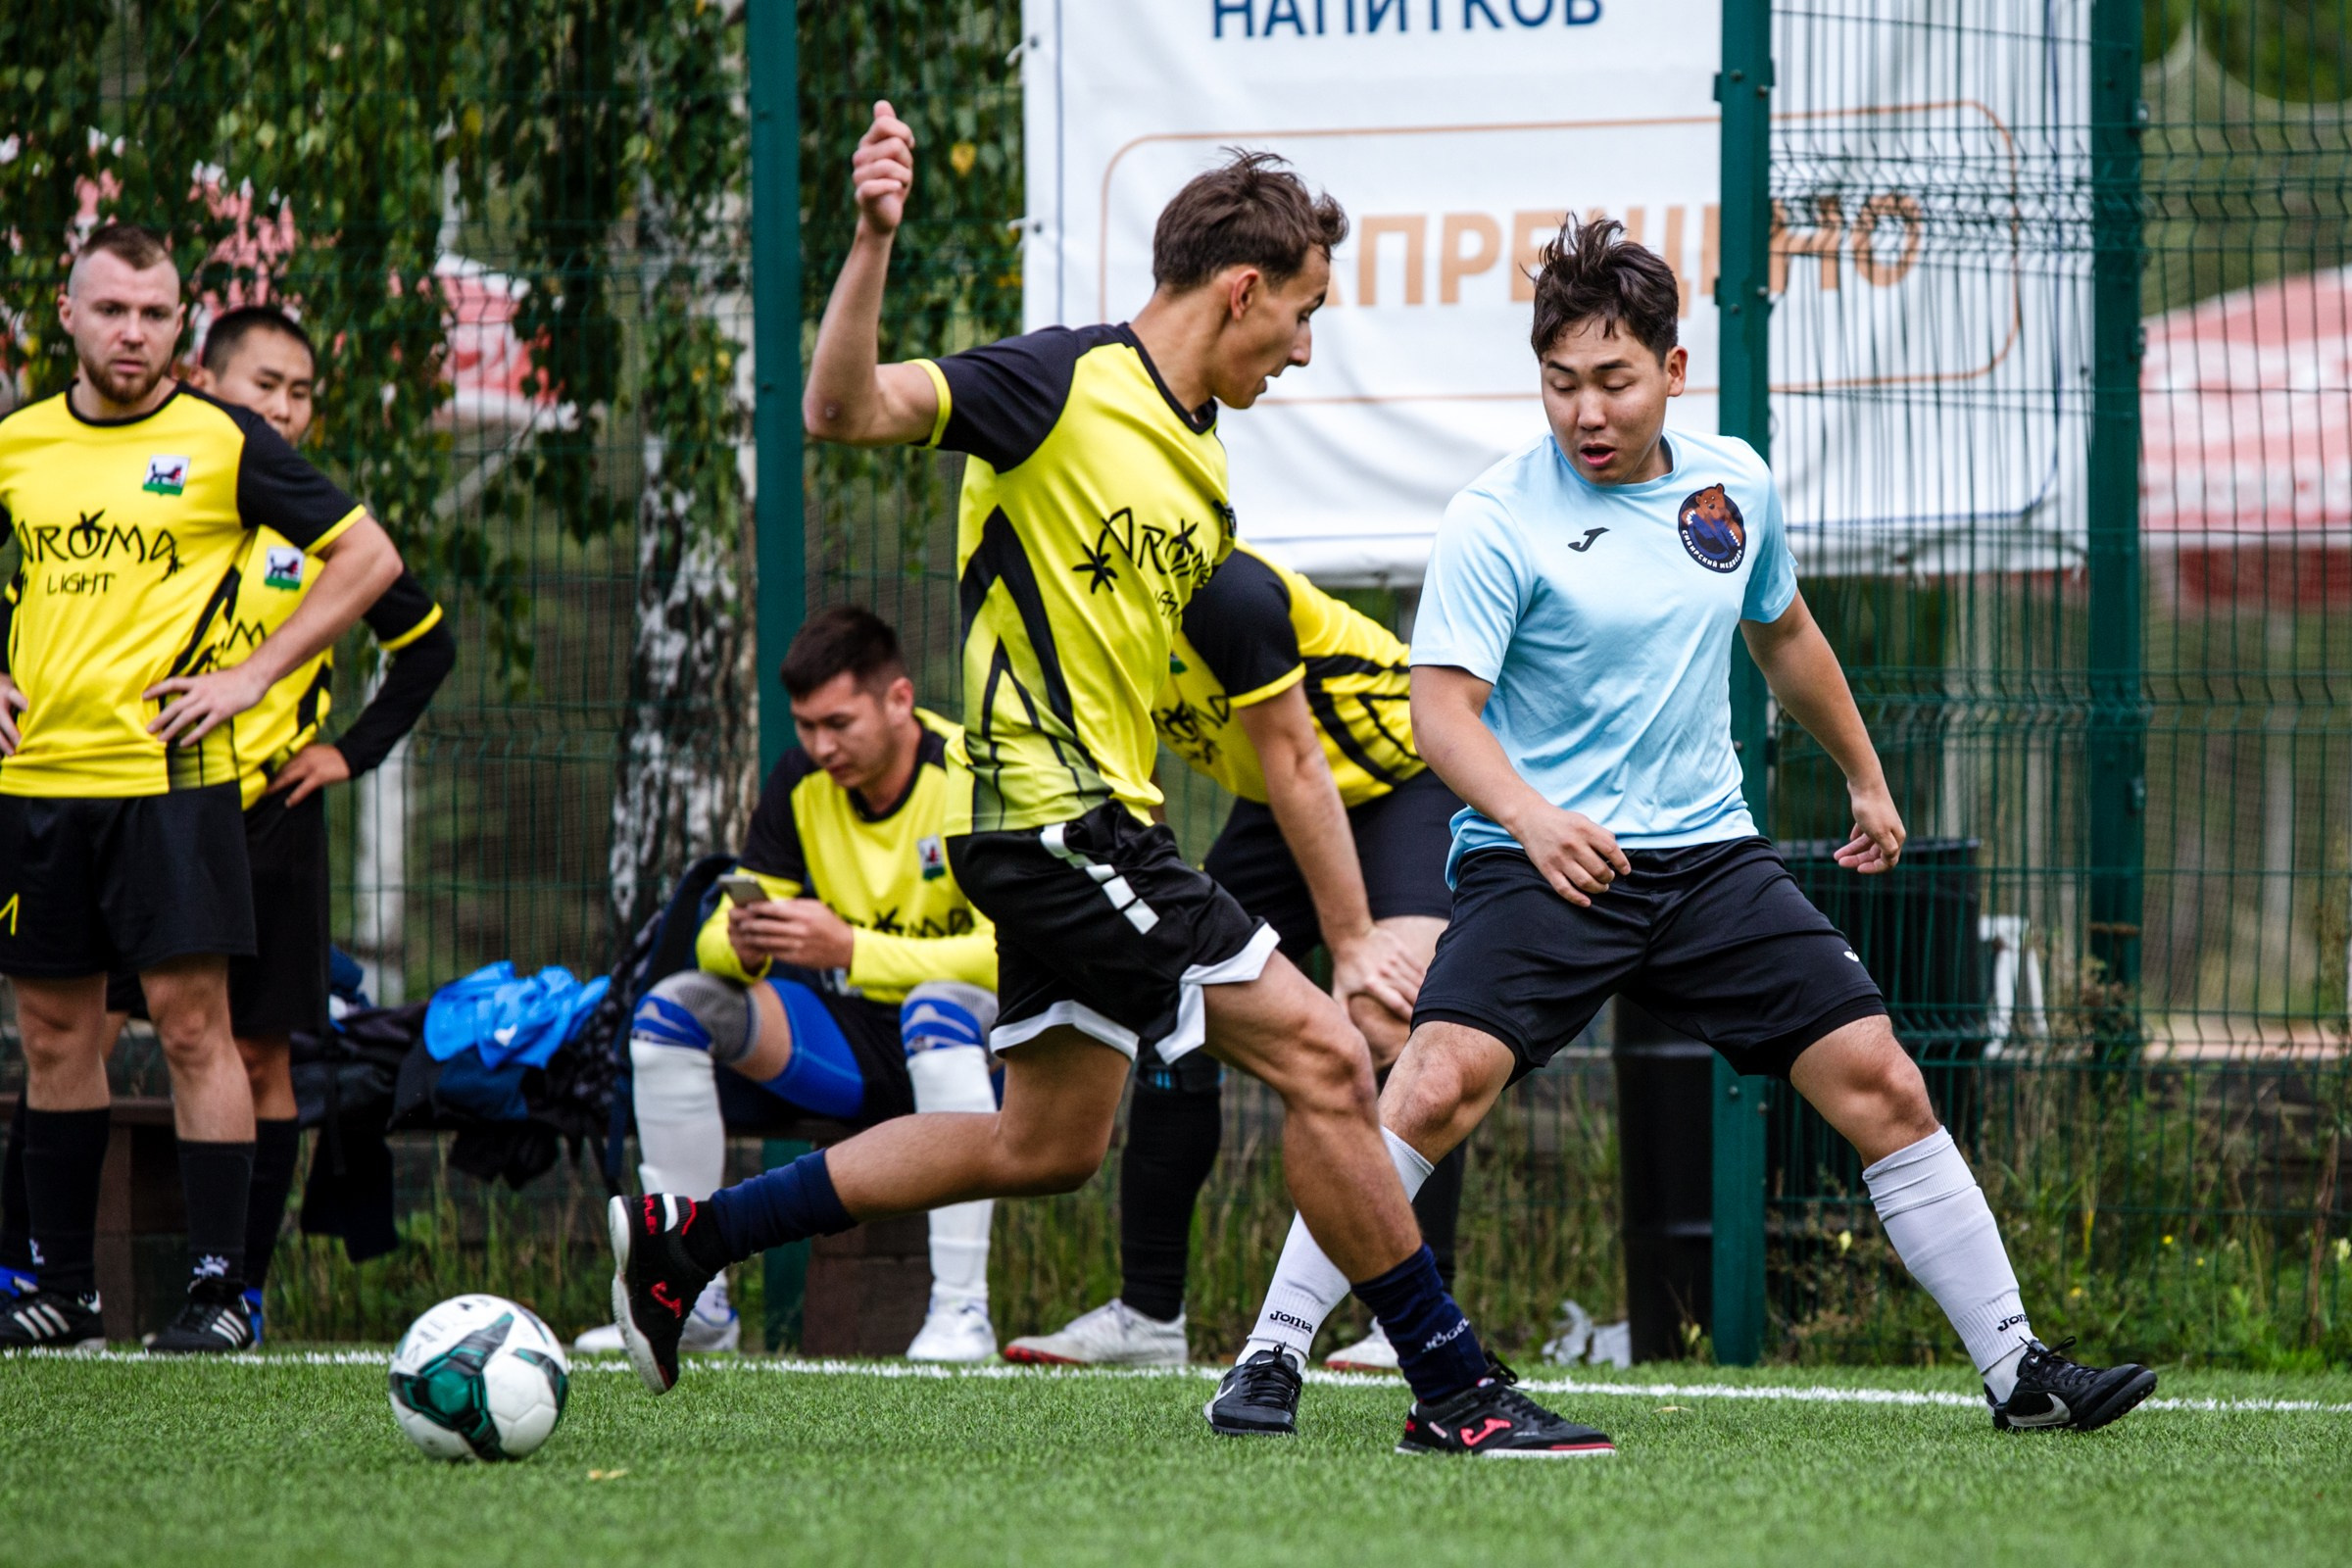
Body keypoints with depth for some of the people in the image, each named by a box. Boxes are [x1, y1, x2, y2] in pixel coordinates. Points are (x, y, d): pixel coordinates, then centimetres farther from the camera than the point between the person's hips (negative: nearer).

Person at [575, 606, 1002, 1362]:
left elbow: (1006, 953, -26)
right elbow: (717, 937, 2)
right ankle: (694, 1300, -11)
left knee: (941, 1009, -40)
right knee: (672, 1009, -12)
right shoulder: (801, 783, 2)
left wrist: (849, 950, -33)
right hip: (848, 1038, 6)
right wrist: (743, 943, -24)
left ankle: (961, 1311, -41)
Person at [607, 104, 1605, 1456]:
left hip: (1086, 825, 10)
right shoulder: (1070, 383, -11)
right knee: (1320, 1059, -11)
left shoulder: (1200, 466, 16)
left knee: (1049, 1145, 17)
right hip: (1055, 811, -10)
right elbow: (845, 410, -21)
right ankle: (1455, 1383, -4)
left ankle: (691, 1236, 25)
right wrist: (873, 244, -36)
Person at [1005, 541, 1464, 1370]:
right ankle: (1147, 1315, 7)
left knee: (1397, 1017, -25)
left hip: (1407, 776, -8)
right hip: (1281, 803, 8)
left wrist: (1353, 944, -25)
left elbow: (1298, 769, -28)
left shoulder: (1222, 590, -32)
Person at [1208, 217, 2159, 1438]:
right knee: (1439, 1086, -25)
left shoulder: (1733, 484, 8)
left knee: (1880, 1085, -1)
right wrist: (1529, 812, -35)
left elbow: (1784, 635, 27)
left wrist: (1865, 778, 36)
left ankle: (2015, 1370, 9)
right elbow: (1442, 706, -16)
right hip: (1539, 864, -5)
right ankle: (1272, 1357, -17)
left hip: (1709, 856, 5)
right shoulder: (1498, 519, -10)